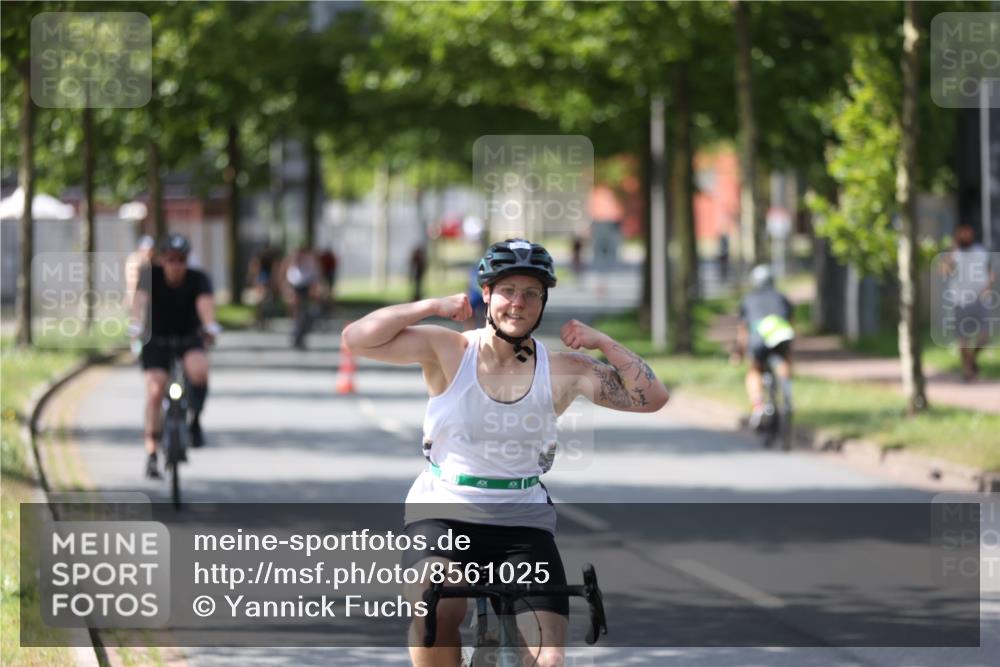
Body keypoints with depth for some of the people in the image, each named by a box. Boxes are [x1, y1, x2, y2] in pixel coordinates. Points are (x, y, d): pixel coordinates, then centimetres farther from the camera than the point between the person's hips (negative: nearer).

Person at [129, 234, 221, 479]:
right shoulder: (152, 276, -17)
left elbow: (205, 302, -37)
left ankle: (194, 420, -5)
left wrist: (210, 325, -57)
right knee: (155, 391, -18)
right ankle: (151, 454, -9)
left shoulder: (198, 279, -17)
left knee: (199, 369, -32)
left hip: (189, 338, 0)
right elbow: (140, 299, -35)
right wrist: (136, 324, -54)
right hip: (157, 339, 0)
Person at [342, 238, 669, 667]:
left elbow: (651, 398, -2)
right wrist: (433, 306, -12)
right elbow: (357, 338, -11)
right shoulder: (448, 351, -3)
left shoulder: (563, 370, 1)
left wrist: (603, 342, -9)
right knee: (435, 611, -33)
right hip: (443, 515, -2)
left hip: (524, 525, 2)